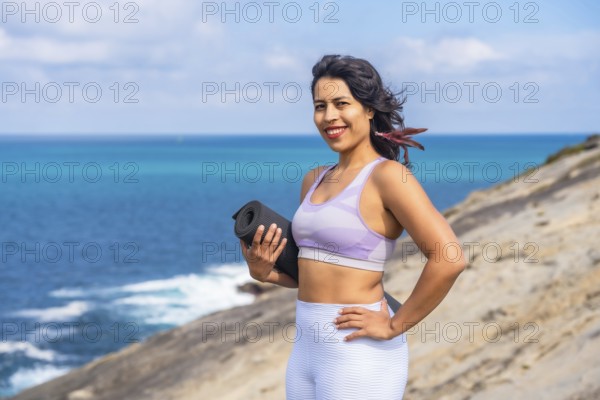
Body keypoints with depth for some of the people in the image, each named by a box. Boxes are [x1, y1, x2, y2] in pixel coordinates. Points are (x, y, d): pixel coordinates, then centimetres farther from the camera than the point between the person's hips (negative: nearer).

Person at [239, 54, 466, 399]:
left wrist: (395, 325, -15)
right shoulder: (314, 180, 11)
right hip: (307, 348, 8)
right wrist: (266, 272, 3)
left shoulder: (386, 175, -12)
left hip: (360, 353, -8)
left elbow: (450, 259, -20)